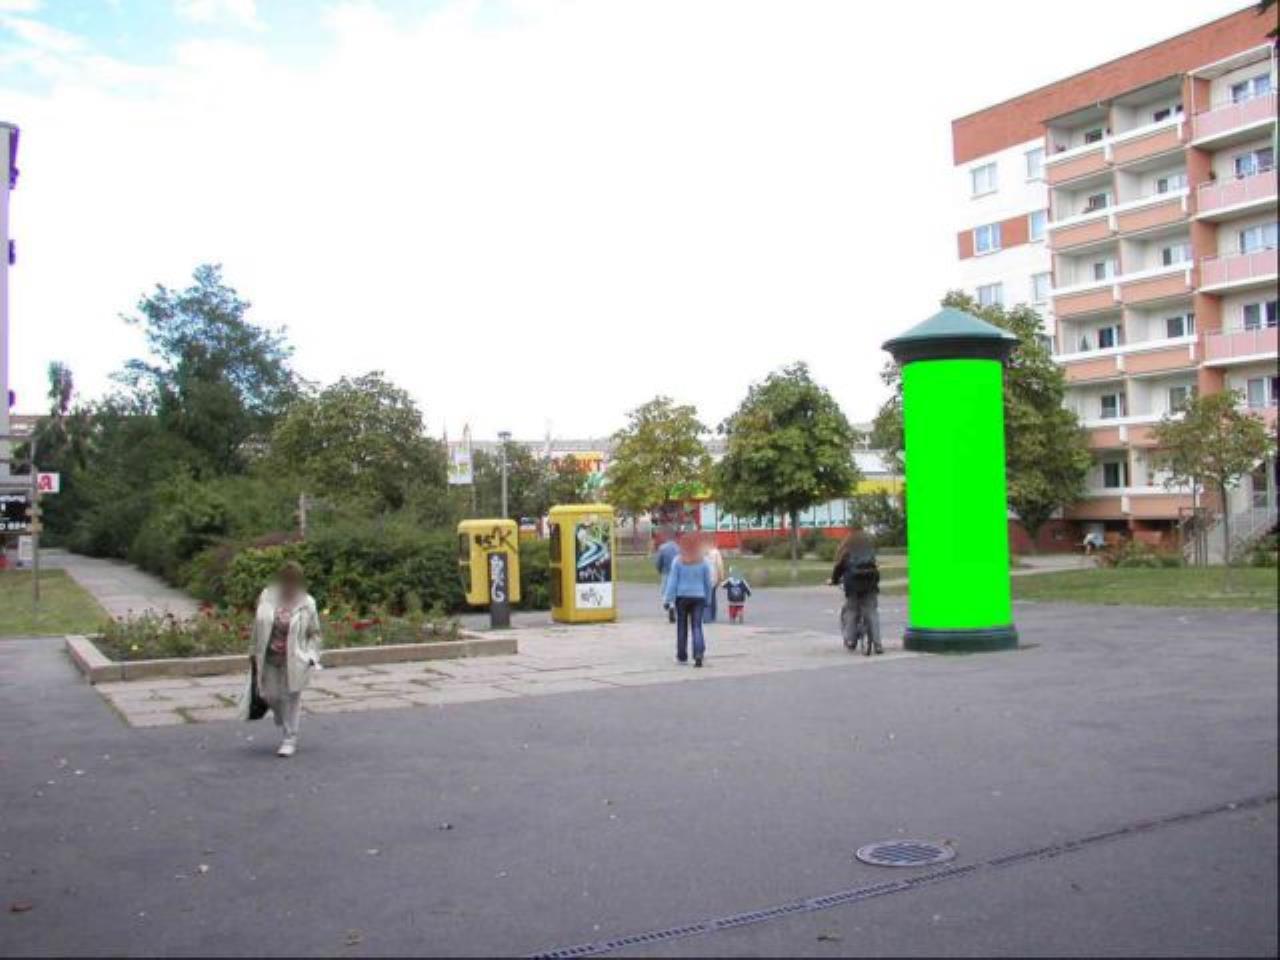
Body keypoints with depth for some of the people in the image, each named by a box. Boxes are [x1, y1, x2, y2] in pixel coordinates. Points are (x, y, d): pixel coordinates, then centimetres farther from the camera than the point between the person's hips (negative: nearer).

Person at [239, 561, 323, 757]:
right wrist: (254, 654, 7)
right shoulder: (267, 598, -2)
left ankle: (289, 739, 15)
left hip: (294, 661, -3)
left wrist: (311, 658, -6)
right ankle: (285, 725, 40)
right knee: (270, 695, 10)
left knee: (291, 699, 2)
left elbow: (314, 633, 1)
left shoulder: (306, 603, -6)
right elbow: (258, 628, 6)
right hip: (269, 659, 3)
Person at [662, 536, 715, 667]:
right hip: (698, 597, 1)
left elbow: (672, 581, -7)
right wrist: (707, 599, 17)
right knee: (697, 627, 0)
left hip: (682, 597, -1)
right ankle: (699, 653, -18)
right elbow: (708, 582, 6)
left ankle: (682, 656, 18)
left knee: (682, 627, 11)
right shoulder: (703, 562, 1)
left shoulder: (678, 561, -5)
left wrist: (668, 599, -4)